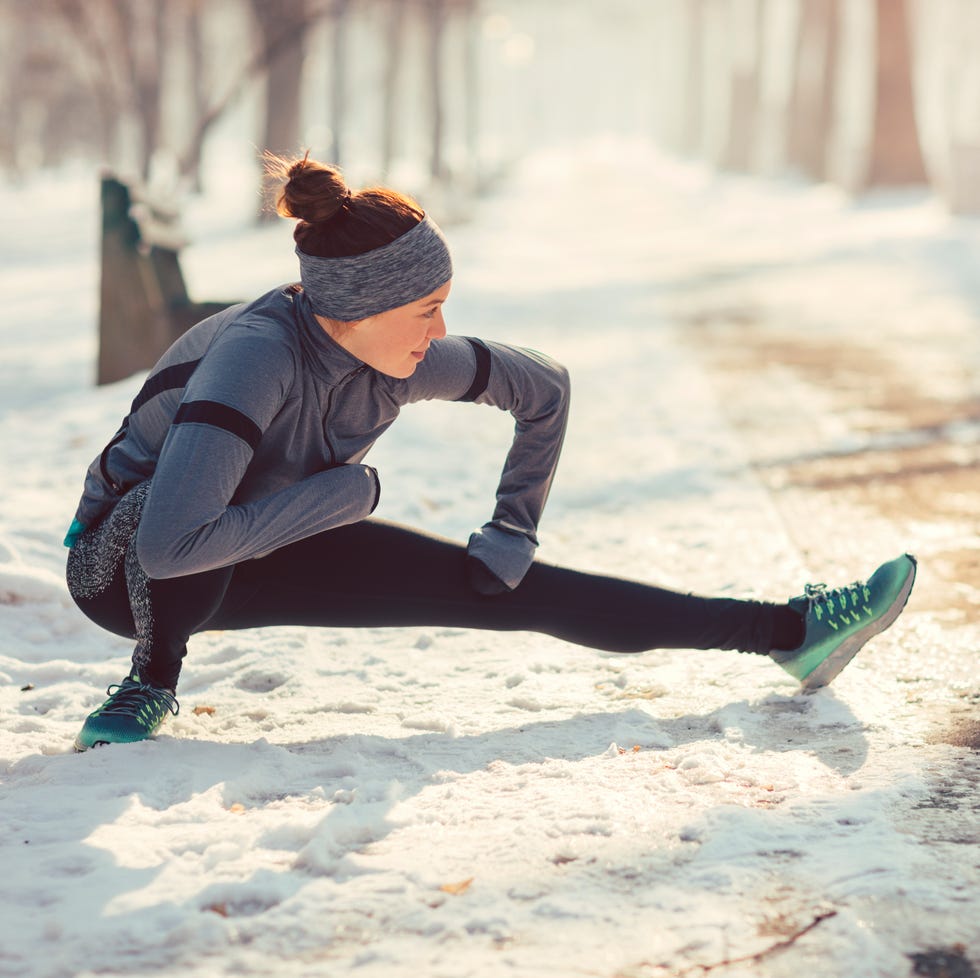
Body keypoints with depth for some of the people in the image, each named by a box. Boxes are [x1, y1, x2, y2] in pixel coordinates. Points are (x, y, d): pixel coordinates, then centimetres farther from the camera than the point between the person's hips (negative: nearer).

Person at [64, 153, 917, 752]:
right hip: (124, 569, -5)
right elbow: (171, 544, -48)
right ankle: (154, 680, -14)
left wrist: (511, 538, -1)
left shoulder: (407, 361, -17)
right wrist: (347, 491, -34)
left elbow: (544, 390, 1)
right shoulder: (256, 354, -38)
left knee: (522, 593, -3)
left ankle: (790, 631, -1)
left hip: (271, 556, 5)